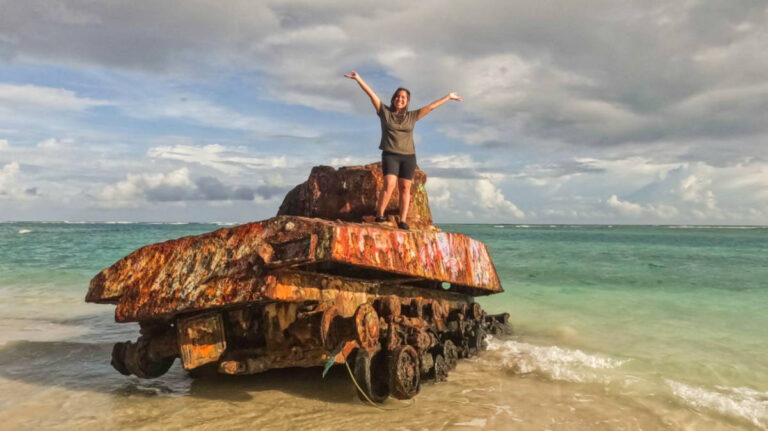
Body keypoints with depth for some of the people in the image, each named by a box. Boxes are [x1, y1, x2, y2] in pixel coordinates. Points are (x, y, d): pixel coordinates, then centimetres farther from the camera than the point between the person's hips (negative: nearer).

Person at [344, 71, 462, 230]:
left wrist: (448, 97, 19)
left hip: (408, 157, 3)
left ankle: (402, 220, 0)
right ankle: (379, 215, -14)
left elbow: (430, 106, 14)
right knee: (389, 184, -21)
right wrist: (359, 79, -6)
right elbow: (371, 94, -1)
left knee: (405, 187, -1)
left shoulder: (412, 116, 9)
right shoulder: (385, 112, 4)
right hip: (390, 155, -3)